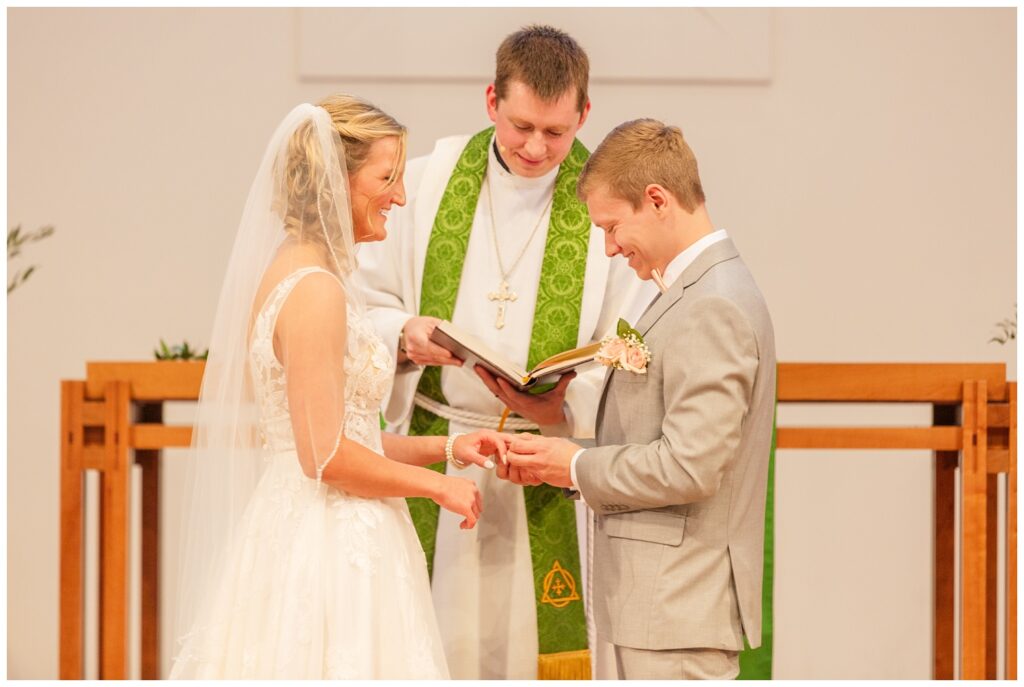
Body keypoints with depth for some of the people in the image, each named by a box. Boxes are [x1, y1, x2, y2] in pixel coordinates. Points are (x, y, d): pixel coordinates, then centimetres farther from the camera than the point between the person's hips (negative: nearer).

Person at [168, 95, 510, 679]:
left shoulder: (289, 272, 13)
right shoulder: (317, 291, -16)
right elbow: (326, 455, -20)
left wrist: (446, 446, 12)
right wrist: (437, 485, -8)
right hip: (327, 548, -10)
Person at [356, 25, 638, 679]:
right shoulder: (427, 180, 6)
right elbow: (364, 306, 10)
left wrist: (564, 404, -21)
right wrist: (404, 335, -12)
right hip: (434, 457, 2)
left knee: (541, 645, -3)